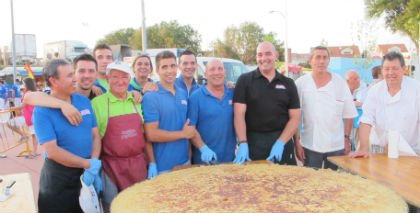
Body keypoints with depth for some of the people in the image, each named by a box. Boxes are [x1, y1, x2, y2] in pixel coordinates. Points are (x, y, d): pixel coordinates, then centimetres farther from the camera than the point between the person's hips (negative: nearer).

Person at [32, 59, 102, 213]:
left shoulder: (84, 101, 4)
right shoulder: (41, 111, -11)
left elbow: (95, 135, 2)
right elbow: (52, 151, -18)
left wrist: (93, 168, -12)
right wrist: (89, 164, -18)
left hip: (89, 176, 5)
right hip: (58, 178, -4)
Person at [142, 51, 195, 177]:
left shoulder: (183, 94, 8)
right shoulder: (150, 97, -12)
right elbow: (151, 135, -17)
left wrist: (189, 154, 9)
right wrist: (183, 134, -10)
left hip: (185, 162, 6)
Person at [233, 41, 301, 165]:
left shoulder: (288, 83, 9)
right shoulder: (245, 80, 3)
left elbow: (295, 117, 5)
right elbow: (239, 114, -5)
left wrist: (280, 143, -8)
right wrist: (243, 143, -16)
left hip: (282, 140, 2)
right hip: (253, 143, -2)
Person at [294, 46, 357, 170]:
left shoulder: (340, 83, 3)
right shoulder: (301, 83, -1)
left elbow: (349, 115, 8)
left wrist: (347, 138, 3)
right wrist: (297, 142, -4)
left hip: (336, 146, 1)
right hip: (310, 146, -1)